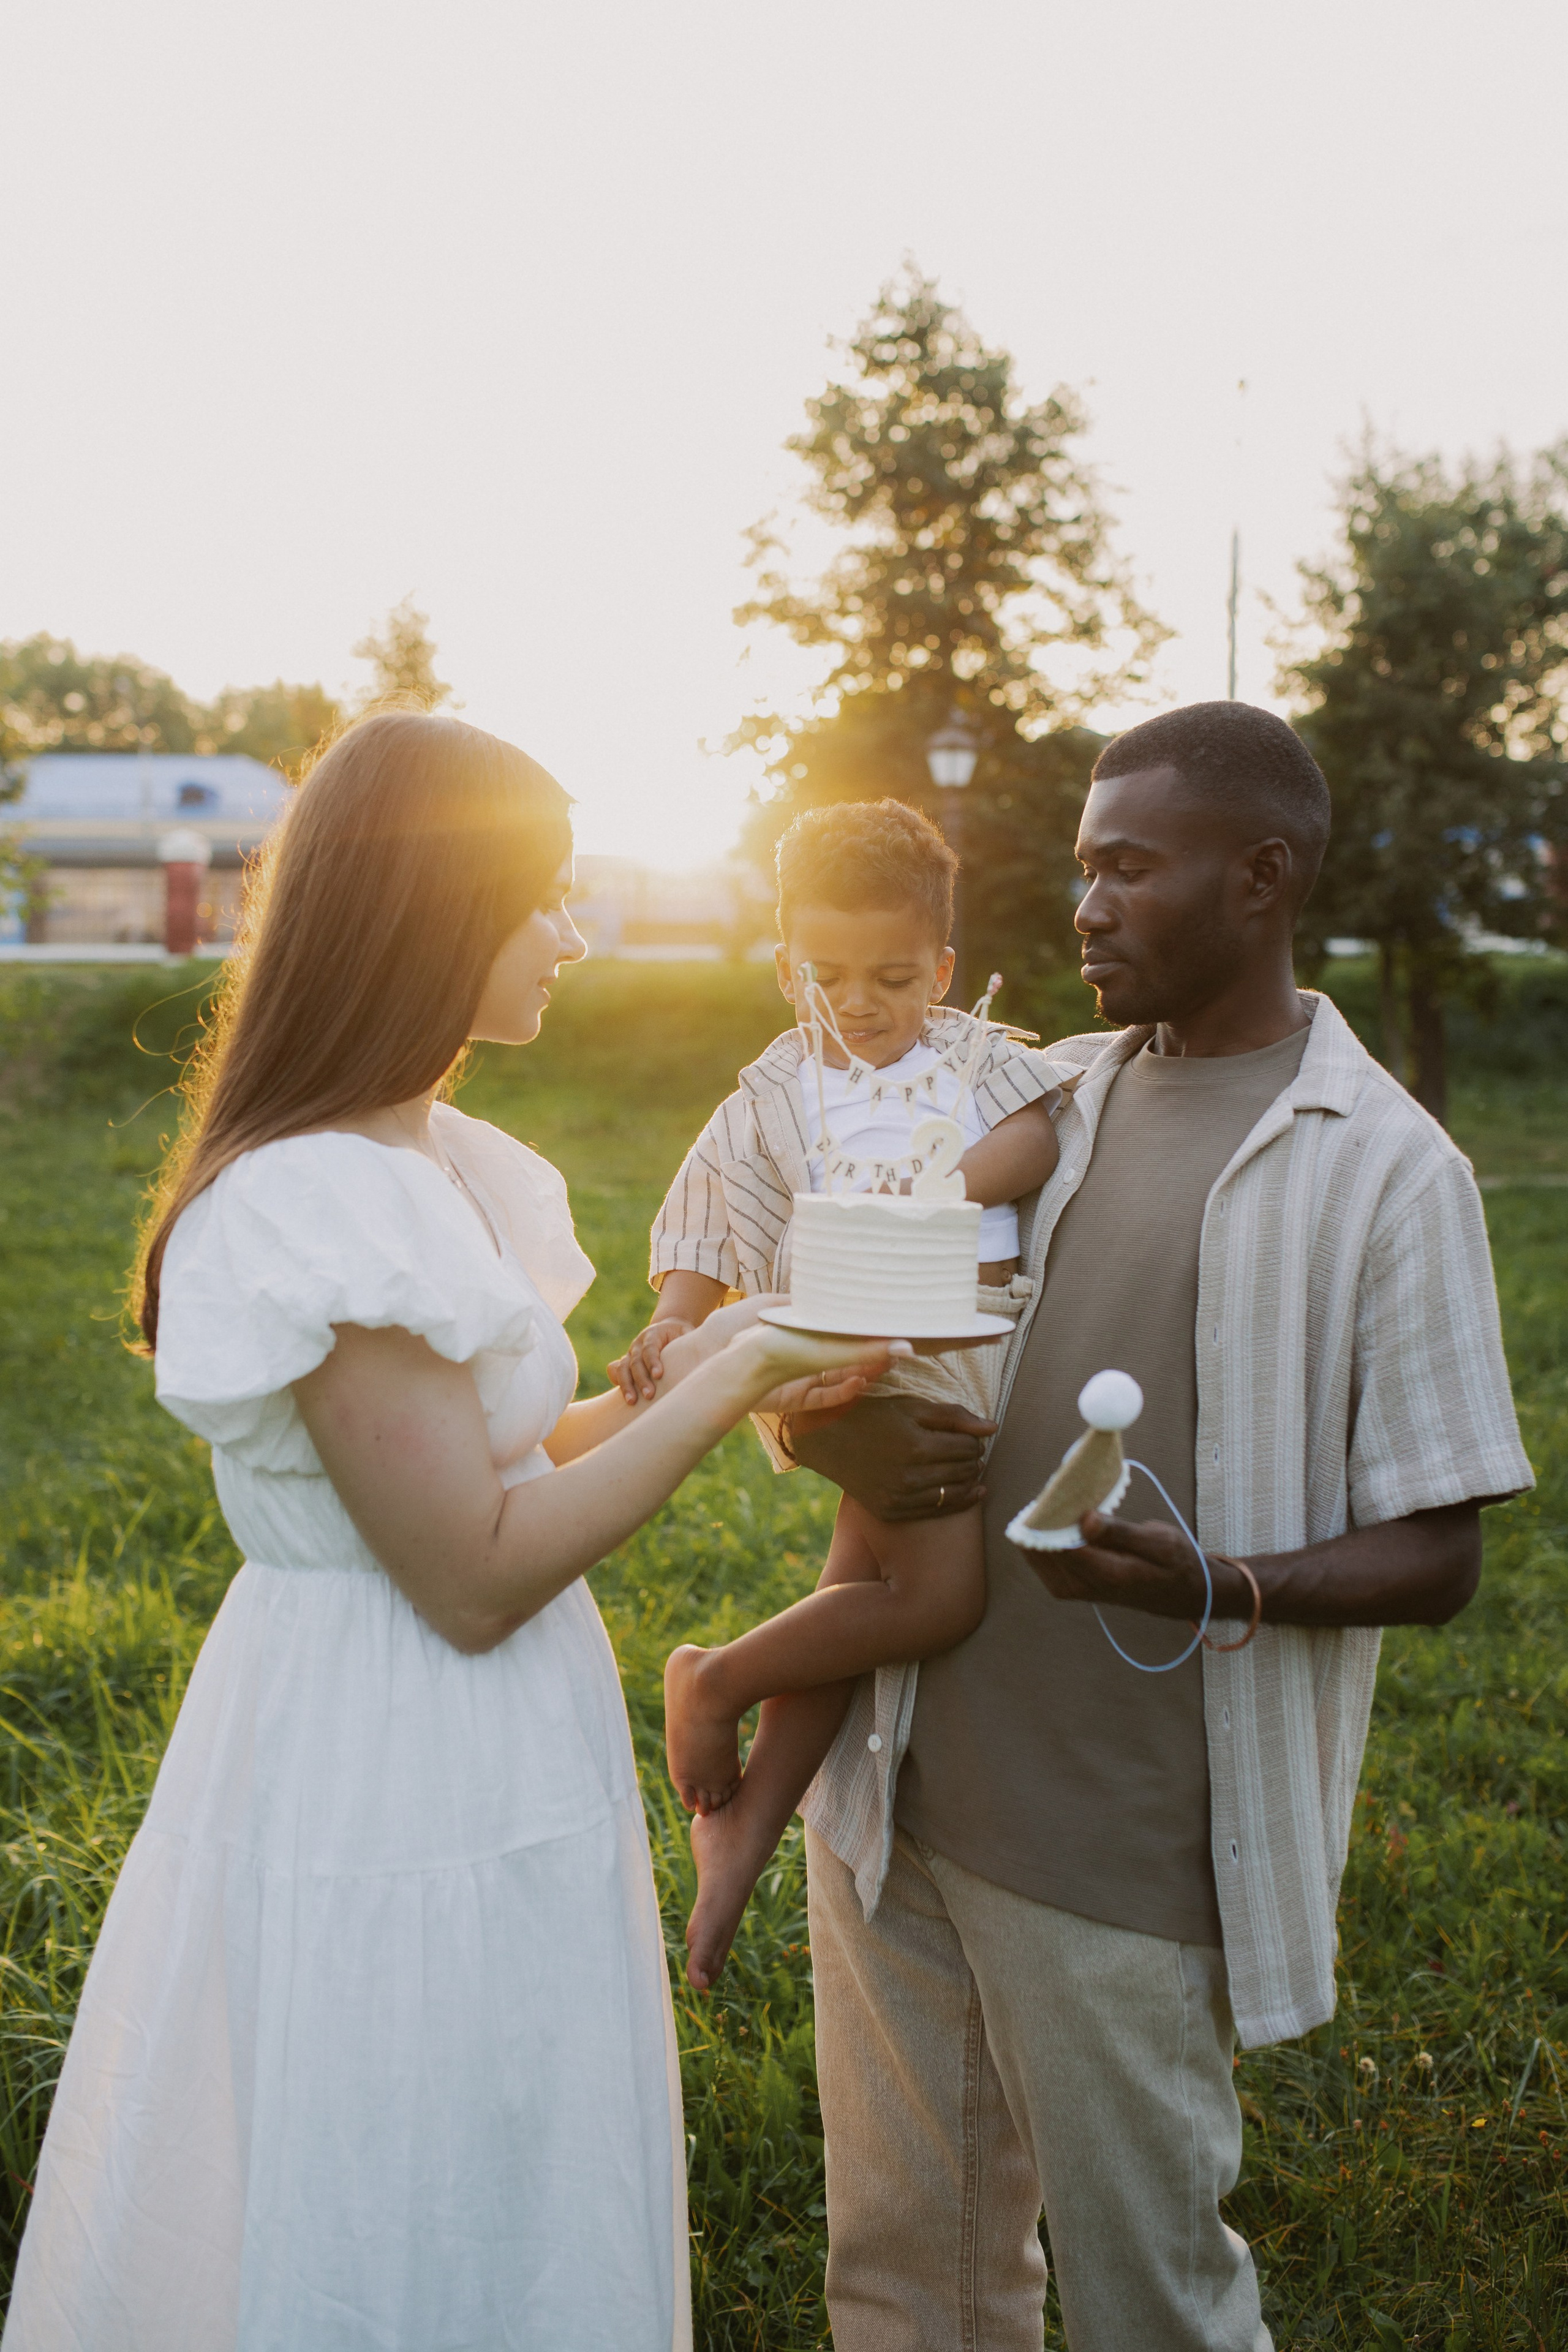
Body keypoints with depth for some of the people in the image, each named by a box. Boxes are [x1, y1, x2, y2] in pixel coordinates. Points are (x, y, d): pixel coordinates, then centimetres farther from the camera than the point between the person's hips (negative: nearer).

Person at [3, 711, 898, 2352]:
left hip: (504, 1777, 9)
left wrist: (681, 1396, 0)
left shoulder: (447, 1160, 7)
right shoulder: (312, 1206, -24)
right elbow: (473, 1575, -22)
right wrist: (720, 1390, -17)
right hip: (385, 1792, -9)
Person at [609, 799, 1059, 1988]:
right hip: (863, 1353, -4)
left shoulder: (975, 1057, 14)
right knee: (942, 1590, -17)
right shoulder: (775, 1098, 7)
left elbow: (1042, 1136, -3)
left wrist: (949, 1184, -19)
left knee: (861, 1587, 5)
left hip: (983, 1345, 4)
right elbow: (707, 1231, 3)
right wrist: (671, 1327, -14)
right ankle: (714, 1684, 1)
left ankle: (745, 1823, 14)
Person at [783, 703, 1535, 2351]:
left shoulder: (1384, 1170, -8)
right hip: (902, 1794, 5)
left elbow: (1434, 1557, -9)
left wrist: (1224, 1586, -28)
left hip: (1129, 1849, -5)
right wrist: (847, 1443, -12)